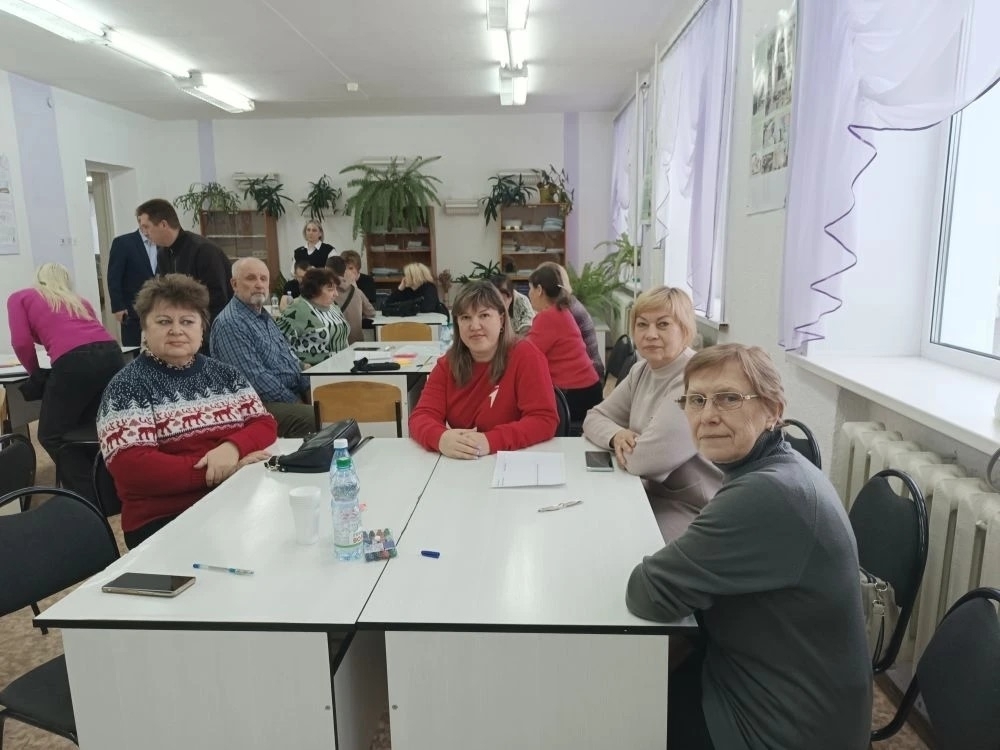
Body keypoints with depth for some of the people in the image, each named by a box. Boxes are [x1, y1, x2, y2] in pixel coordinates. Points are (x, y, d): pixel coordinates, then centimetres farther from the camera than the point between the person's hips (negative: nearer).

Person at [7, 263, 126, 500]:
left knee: (52, 436, 12)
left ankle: (89, 496, 6)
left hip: (73, 362, -5)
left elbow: (21, 342, 7)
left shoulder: (20, 298, 21)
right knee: (90, 427, 23)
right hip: (111, 354, 5)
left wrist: (35, 372, 22)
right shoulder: (79, 300, 33)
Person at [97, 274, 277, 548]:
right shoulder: (127, 386, -1)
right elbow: (131, 468, -12)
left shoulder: (224, 374, 14)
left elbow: (264, 424, 8)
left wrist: (233, 447, -14)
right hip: (165, 519, -5)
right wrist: (215, 470, -18)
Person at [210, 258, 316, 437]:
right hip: (262, 404, -10)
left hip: (294, 392, 10)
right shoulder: (229, 323, -13)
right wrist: (295, 403, -16)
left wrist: (309, 390, 7)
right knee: (314, 417, -32)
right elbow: (255, 379, -20)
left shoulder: (264, 316, 17)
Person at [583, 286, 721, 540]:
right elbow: (595, 417, 7)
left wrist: (625, 447, -6)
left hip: (691, 513, -7)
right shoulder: (642, 370, 4)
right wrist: (616, 435, -14)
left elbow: (643, 459, -29)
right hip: (653, 494, 8)